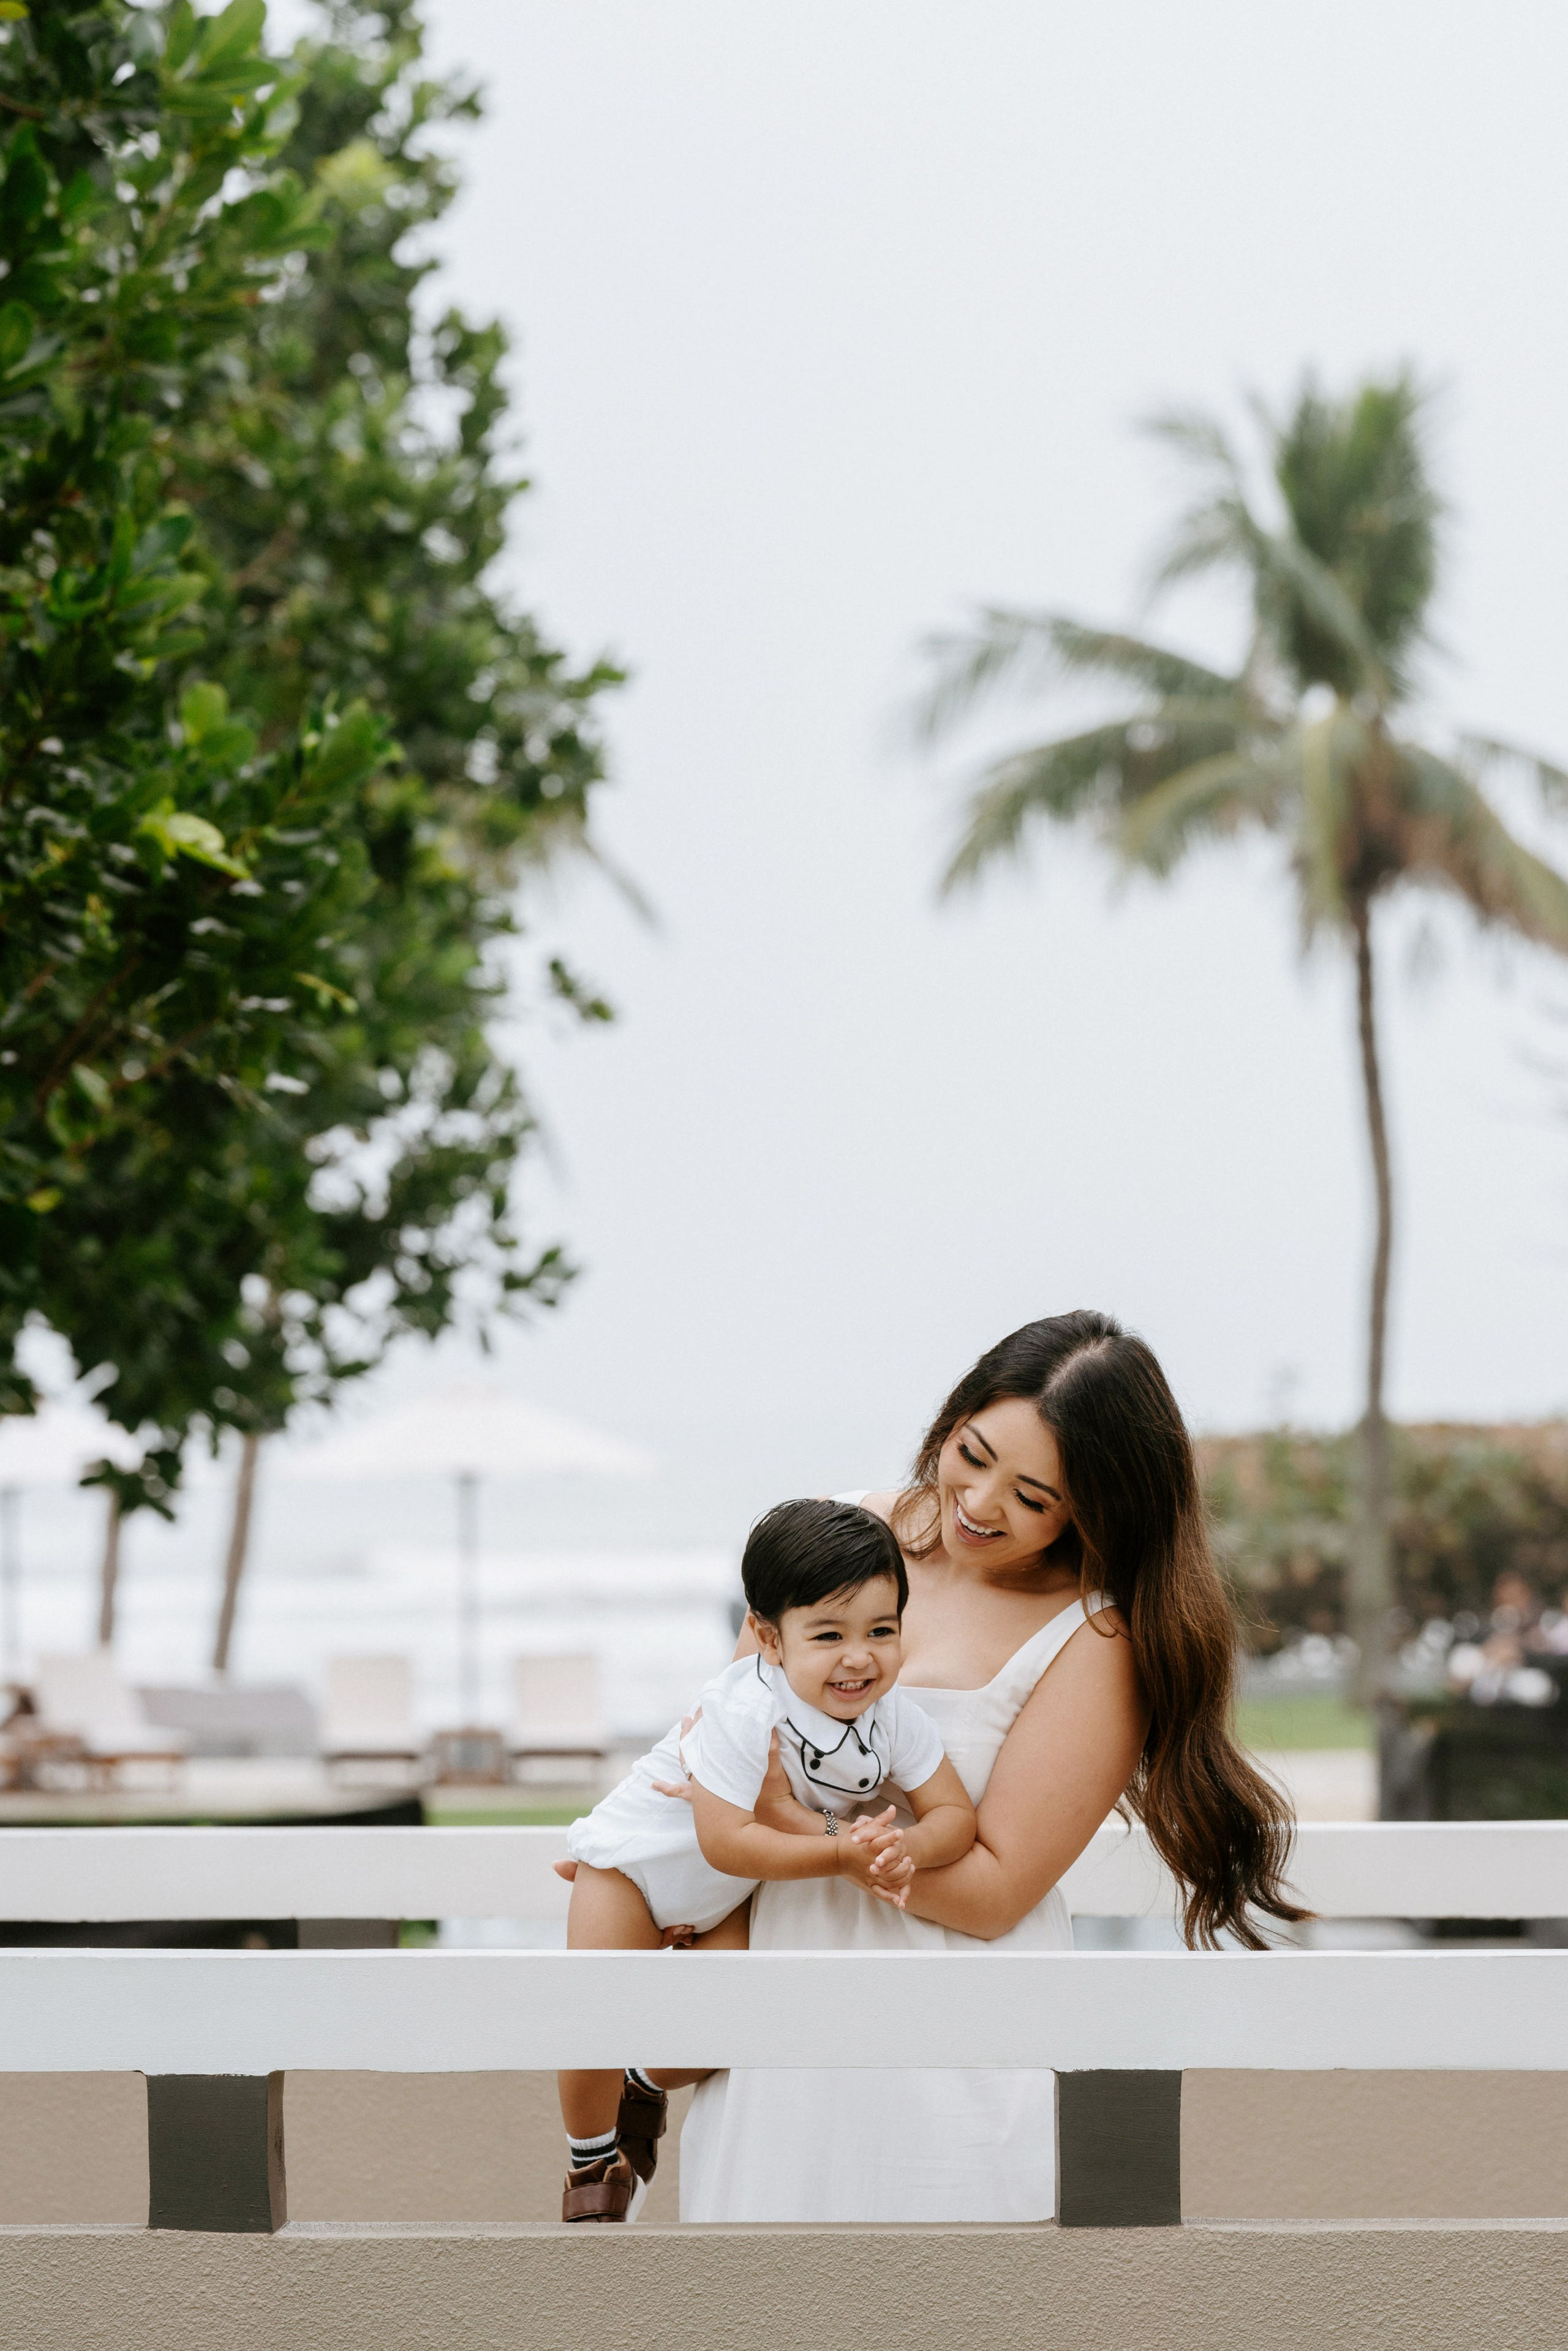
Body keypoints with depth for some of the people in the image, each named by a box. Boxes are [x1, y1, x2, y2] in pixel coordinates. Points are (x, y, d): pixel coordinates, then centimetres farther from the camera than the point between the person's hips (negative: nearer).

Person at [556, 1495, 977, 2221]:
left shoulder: (893, 1720, -21)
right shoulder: (744, 1711, -40)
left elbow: (955, 1815, -18)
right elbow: (726, 1841, -41)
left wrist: (901, 1850, -40)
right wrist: (843, 1854, -46)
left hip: (724, 1897, 5)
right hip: (635, 1859, -5)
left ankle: (646, 2086, 33)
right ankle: (592, 2163, 18)